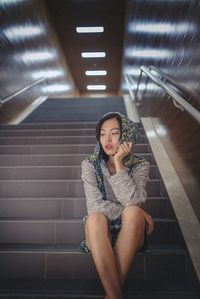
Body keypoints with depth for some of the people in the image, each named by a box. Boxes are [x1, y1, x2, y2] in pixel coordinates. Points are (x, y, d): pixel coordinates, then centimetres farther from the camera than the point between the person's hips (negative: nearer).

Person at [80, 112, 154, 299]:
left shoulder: (140, 166, -4)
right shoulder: (90, 165, -6)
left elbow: (132, 202, -22)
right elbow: (95, 206, -17)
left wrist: (118, 162, -24)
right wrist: (133, 212, -18)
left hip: (129, 231, 1)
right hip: (101, 231, 0)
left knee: (133, 213, -33)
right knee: (94, 218, -34)